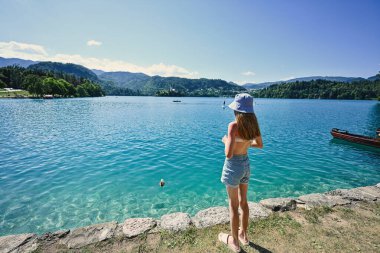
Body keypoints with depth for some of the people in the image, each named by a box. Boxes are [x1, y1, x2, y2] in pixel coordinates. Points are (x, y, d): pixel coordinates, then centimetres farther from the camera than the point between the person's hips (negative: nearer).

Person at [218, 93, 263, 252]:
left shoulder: (234, 126, -24)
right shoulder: (253, 123, -2)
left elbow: (229, 154, -28)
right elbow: (260, 145, 12)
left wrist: (225, 141, -9)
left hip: (233, 166, -7)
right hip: (246, 164, 7)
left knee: (233, 205, 11)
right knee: (243, 202, 23)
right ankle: (243, 235, 43)